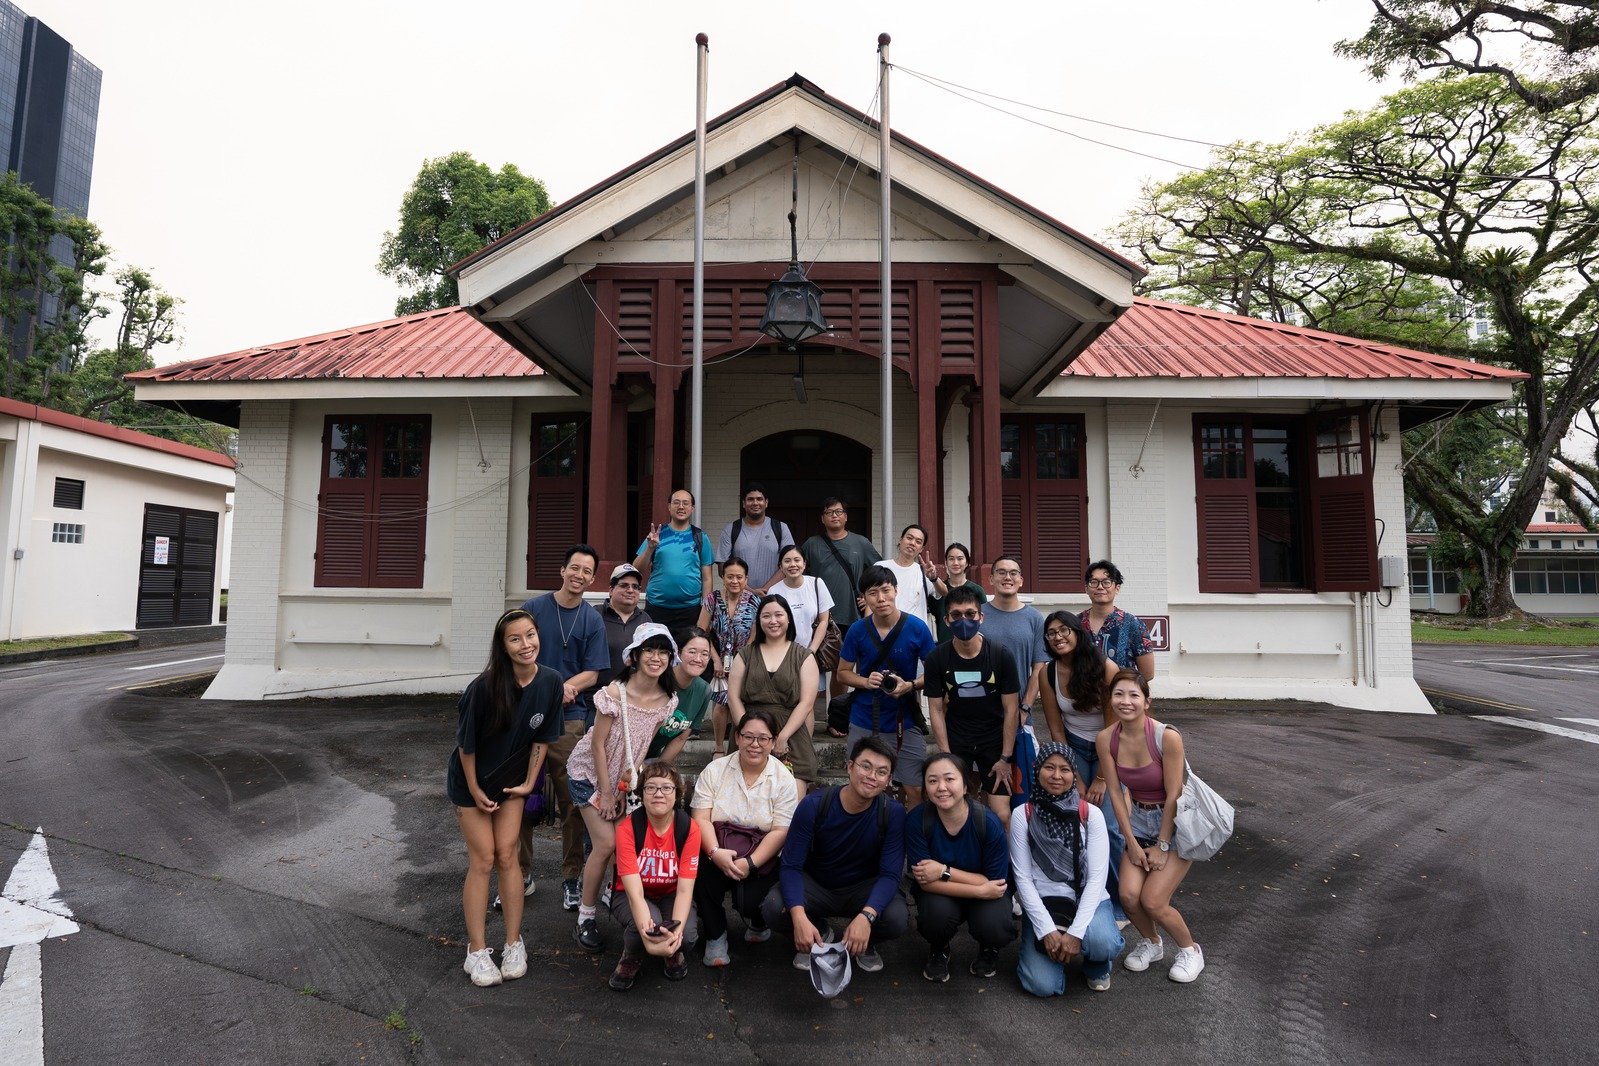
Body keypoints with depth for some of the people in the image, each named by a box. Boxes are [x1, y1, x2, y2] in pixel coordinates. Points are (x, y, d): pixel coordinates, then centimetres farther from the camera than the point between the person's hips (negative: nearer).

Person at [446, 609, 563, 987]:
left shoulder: (550, 683, -16)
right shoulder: (485, 686, -29)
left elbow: (543, 738, -3)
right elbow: (466, 742, -17)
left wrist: (529, 782, -1)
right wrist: (475, 791, -10)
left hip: (512, 780, 3)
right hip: (471, 781, -3)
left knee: (507, 855, 5)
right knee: (482, 860, 0)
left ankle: (514, 944, 17)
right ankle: (477, 951, 13)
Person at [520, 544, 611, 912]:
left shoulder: (592, 621, 4)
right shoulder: (533, 608, 2)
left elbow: (591, 674, 2)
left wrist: (562, 687, -17)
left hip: (570, 719, 0)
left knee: (572, 802, 4)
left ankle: (571, 878, 18)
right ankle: (521, 875, 24)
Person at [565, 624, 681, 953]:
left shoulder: (668, 700, -10)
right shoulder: (615, 693, -24)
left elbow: (644, 745, -3)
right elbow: (598, 744, -19)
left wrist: (626, 787, -6)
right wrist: (606, 793, -15)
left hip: (625, 778, 5)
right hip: (590, 774, -4)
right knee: (606, 844, -11)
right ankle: (585, 917, 7)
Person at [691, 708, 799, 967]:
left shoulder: (784, 779, -1)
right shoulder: (715, 770, 2)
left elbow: (780, 831, -7)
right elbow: (701, 818, -5)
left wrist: (749, 863, -20)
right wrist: (715, 853, -23)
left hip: (762, 856, 0)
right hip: (718, 848, 1)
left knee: (750, 901, -25)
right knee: (704, 873, -31)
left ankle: (757, 924, 16)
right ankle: (715, 935, -4)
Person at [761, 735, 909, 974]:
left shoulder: (893, 814, -18)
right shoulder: (814, 805, -21)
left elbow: (890, 874, -21)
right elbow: (791, 866, -21)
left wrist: (866, 916, -41)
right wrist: (799, 917, -38)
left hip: (862, 890, 0)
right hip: (816, 887, 0)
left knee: (897, 918, -31)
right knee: (774, 908, -29)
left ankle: (866, 943, 7)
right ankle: (820, 934, 6)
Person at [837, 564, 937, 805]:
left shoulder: (917, 628, -9)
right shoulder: (857, 631, -5)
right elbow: (843, 672, 5)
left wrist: (910, 685, -19)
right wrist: (866, 681, -15)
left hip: (904, 722, -1)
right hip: (863, 723, 2)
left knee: (916, 790, 3)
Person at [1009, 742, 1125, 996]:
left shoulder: (1091, 814, -6)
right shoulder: (1022, 815, -7)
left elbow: (1097, 877, -9)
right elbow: (1022, 878, -7)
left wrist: (1075, 932, -19)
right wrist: (1047, 930, -18)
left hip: (1087, 898, 1)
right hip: (1042, 902, 0)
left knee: (1103, 943, -32)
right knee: (1043, 985, -18)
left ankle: (1097, 965, 6)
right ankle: (1051, 945, 16)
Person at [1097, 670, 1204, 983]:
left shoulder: (1167, 737, -26)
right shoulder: (1106, 739, -13)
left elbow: (1173, 796, -19)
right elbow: (1116, 793, -6)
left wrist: (1162, 845, -13)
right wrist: (1132, 842, -6)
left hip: (1177, 820, -4)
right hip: (1140, 820, 4)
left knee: (1153, 901, -11)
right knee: (1129, 895, -10)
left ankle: (1190, 950, 20)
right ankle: (1151, 943, 23)